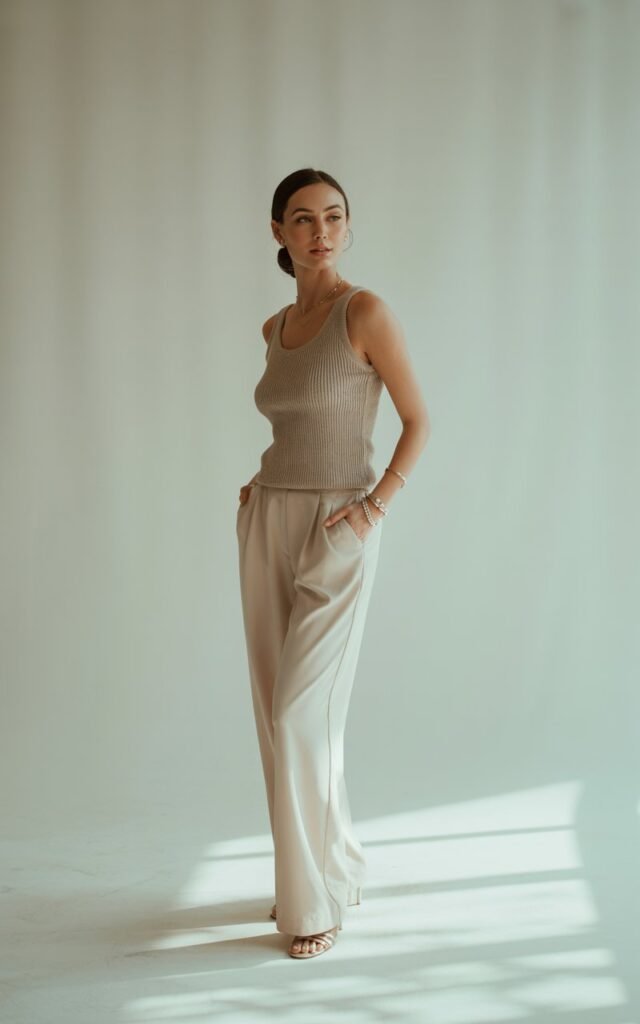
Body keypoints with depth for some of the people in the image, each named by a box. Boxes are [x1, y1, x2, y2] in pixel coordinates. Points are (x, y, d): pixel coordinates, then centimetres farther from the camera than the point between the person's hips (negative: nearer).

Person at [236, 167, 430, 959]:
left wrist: (376, 505, -15)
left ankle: (320, 898, 7)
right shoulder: (275, 328, 11)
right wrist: (266, 482, 11)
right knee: (278, 715, 9)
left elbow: (418, 421, -5)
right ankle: (318, 870, 24)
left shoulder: (366, 311, -10)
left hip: (336, 536, -7)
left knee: (302, 717, -9)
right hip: (267, 524, 7)